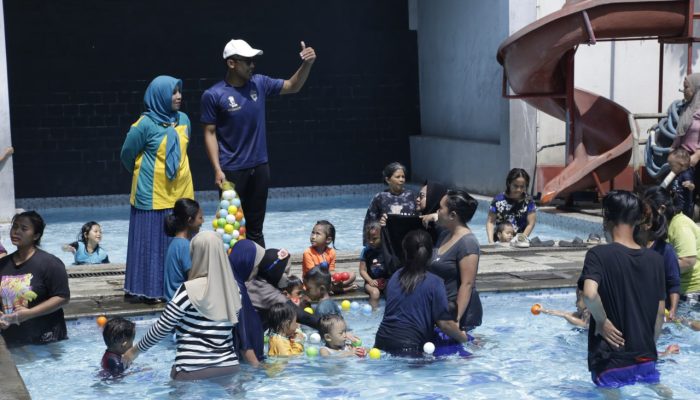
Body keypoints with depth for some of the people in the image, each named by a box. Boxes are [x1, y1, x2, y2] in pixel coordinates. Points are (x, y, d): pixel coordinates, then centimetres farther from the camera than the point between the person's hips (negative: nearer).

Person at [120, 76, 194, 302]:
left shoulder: (183, 120, 5)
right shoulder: (145, 125, -13)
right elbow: (127, 155, -1)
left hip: (181, 193, 6)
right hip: (153, 195, -6)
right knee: (152, 241, 1)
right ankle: (149, 289, 8)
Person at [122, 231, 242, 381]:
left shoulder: (189, 290, -14)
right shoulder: (234, 289, 1)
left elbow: (162, 328, -7)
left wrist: (135, 350, 7)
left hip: (193, 371, -5)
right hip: (229, 367, 5)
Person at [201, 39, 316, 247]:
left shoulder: (259, 83, 2)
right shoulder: (213, 95, -10)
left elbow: (292, 86, 12)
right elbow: (210, 133, -8)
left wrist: (307, 64, -6)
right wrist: (217, 169, -14)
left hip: (259, 167, 4)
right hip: (232, 170, -4)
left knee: (255, 228, 13)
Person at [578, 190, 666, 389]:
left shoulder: (599, 254, -12)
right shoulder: (656, 259, 2)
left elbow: (590, 294, -30)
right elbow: (660, 314, 6)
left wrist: (603, 322, -13)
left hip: (611, 361, -4)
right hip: (647, 360, 4)